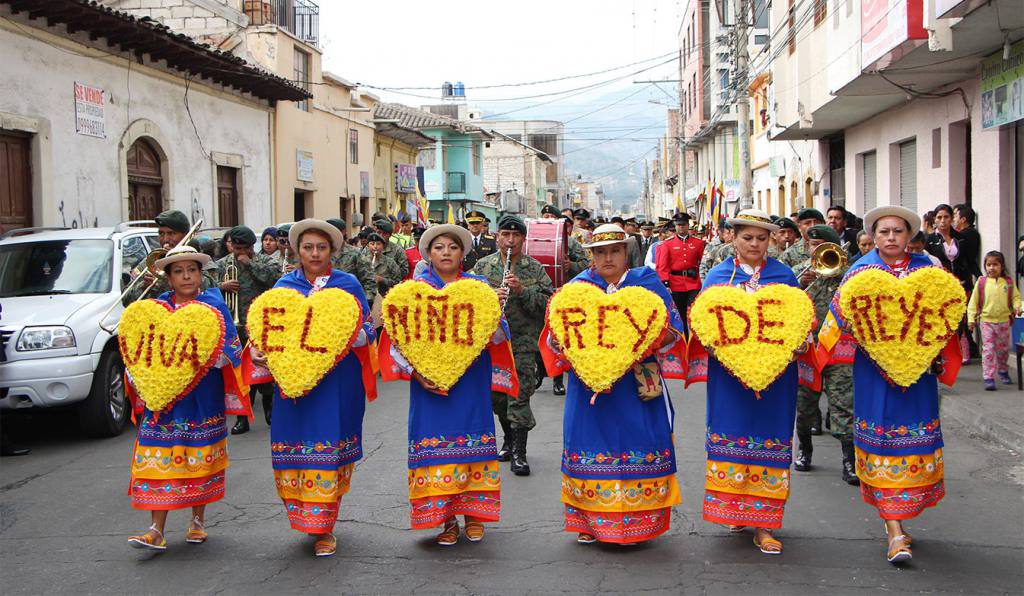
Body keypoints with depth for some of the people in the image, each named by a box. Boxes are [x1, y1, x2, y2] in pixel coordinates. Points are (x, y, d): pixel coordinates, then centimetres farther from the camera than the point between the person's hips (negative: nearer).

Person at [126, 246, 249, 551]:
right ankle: (156, 530, -5)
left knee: (201, 457, 7)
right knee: (161, 458, -5)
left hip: (203, 397, -1)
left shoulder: (214, 305, 1)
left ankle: (198, 521, 22)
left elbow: (230, 347, -2)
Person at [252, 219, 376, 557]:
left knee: (330, 448, -2)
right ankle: (311, 518, 21)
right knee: (296, 447, 1)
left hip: (338, 382, -2)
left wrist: (354, 337, -17)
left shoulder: (348, 284, 5)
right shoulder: (284, 285, 9)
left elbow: (368, 329, 5)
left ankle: (324, 528, 7)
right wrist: (257, 350, -9)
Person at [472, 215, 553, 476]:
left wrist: (522, 290, -18)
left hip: (523, 342, -3)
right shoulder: (483, 266, 6)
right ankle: (509, 438, 34)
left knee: (519, 395, -7)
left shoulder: (535, 268, 1)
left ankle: (519, 452, -2)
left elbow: (548, 302, -5)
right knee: (497, 395, 13)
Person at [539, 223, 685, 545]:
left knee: (638, 446, 0)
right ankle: (589, 520, 14)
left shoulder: (647, 281, 6)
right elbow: (557, 338, 3)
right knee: (591, 446, 2)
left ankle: (636, 519, 13)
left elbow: (674, 330, 0)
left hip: (639, 384, 0)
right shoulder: (578, 286, 7)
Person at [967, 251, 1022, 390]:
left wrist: (1017, 306, -13)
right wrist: (971, 319, -5)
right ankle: (988, 378, -6)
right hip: (986, 321, -2)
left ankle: (1003, 371, 37)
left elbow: (1015, 296, 8)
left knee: (1003, 349, 15)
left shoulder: (1008, 282, 0)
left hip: (1004, 321, 2)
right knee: (988, 350, -7)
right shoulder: (981, 282, -3)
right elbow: (973, 302, 0)